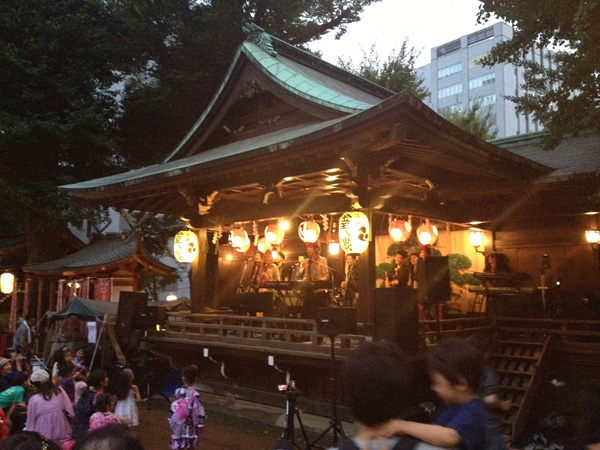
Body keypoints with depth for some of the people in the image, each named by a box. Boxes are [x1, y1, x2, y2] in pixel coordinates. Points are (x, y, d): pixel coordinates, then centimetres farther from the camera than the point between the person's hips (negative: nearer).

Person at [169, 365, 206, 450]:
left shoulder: (178, 392, -8)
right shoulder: (194, 394, -19)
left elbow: (173, 408, 1)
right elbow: (200, 411, -16)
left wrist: (171, 422, 14)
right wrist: (201, 425, -4)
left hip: (179, 425, 3)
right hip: (190, 426, -3)